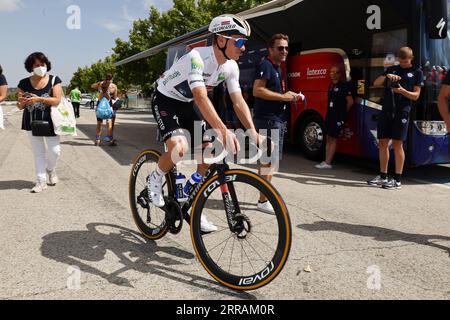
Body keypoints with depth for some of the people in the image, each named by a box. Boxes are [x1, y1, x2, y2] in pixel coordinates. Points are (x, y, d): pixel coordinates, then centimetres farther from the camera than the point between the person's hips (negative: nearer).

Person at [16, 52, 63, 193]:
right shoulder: (24, 83, 2)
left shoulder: (54, 80, -4)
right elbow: (20, 106, 5)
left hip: (49, 120, -2)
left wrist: (38, 99, -27)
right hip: (32, 122, 2)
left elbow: (57, 100, -14)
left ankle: (50, 169, 29)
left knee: (54, 150, -3)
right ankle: (41, 181, 13)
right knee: (38, 152, 6)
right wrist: (22, 102, -19)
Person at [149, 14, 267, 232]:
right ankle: (155, 179, 2)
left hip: (186, 105, 7)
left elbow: (238, 101, -12)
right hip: (165, 101, -7)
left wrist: (254, 133, -26)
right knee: (180, 148, -31)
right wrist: (223, 130, -55)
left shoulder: (231, 67, -8)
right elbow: (201, 97, -44)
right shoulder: (197, 57, -31)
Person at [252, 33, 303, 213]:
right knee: (270, 160, -9)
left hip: (277, 120, 10)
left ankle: (266, 196, 24)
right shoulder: (266, 65, -10)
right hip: (268, 119, -10)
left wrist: (290, 96, 11)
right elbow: (257, 90, -21)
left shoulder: (277, 68, 20)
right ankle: (263, 201, -2)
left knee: (267, 160, 14)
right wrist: (283, 97, -17)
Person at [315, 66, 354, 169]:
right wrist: (329, 113, 12)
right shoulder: (331, 85, 14)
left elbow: (350, 102, -12)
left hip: (338, 117, -8)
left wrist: (343, 112, 0)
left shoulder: (344, 85, -10)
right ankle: (326, 161, 12)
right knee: (328, 138, 8)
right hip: (329, 115, 8)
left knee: (333, 138, -5)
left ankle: (328, 163, -2)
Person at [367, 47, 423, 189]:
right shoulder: (391, 69, 18)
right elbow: (376, 83, 9)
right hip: (386, 110, 4)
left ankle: (397, 180, -2)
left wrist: (403, 91, -18)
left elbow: (416, 95, 1)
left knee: (397, 144, -7)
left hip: (401, 112, -4)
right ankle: (383, 176, 15)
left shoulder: (416, 72, 7)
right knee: (383, 143, 5)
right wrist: (387, 76, -9)